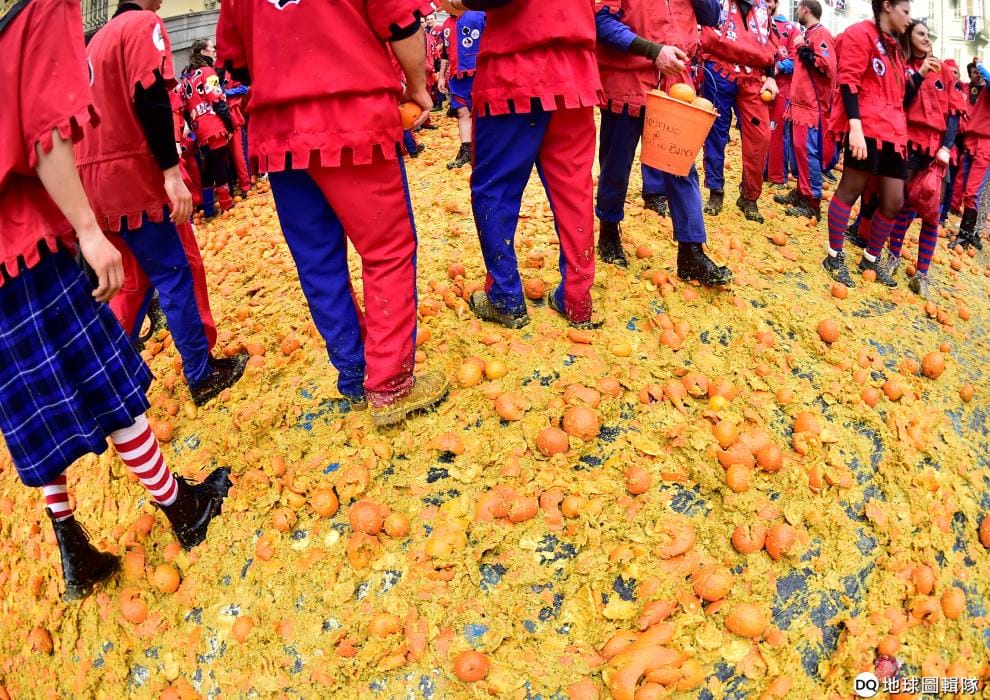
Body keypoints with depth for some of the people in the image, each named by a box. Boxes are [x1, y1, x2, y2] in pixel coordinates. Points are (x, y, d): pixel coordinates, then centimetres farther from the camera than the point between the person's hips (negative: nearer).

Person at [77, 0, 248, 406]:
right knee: (173, 274, -3)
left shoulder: (98, 39, 21)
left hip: (96, 179, 9)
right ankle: (203, 377, 2)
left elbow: (112, 105, 20)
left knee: (137, 277, 17)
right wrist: (171, 172, -23)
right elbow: (150, 99, -20)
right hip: (131, 174, -9)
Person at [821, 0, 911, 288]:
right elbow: (848, 81, -15)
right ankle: (834, 257, 6)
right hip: (867, 129, -9)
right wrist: (855, 126, -24)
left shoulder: (893, 46, 26)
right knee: (850, 190, -4)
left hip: (893, 132, 9)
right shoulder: (861, 33, -1)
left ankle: (870, 259, 19)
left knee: (893, 202, 6)